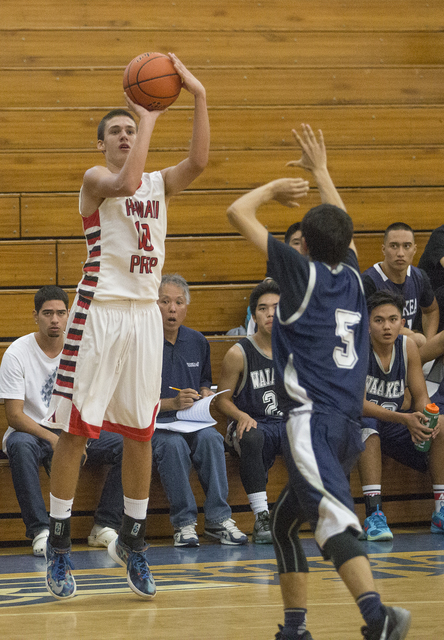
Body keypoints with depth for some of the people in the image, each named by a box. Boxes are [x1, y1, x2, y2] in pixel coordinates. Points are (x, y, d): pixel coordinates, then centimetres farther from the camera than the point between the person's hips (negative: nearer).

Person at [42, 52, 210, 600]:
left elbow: (198, 162, -7)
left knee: (140, 432, 8)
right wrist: (148, 118, -20)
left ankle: (132, 540, 20)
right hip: (100, 310, -5)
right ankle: (58, 544, 3)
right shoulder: (95, 180, -3)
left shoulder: (160, 183, 13)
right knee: (75, 430, -4)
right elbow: (126, 183, -26)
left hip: (144, 313, 5)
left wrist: (198, 97, -16)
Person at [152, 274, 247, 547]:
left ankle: (218, 519, -30)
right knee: (173, 444, -37)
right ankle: (184, 523, -30)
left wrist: (205, 393, 4)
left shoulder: (197, 342, 13)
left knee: (211, 439, -31)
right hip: (154, 423, -4)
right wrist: (172, 403, -18)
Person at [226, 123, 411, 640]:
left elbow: (238, 213, 1)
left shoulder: (303, 271, 0)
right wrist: (320, 172, 47)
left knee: (332, 516, -22)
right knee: (284, 520, 20)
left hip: (313, 418, -8)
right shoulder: (351, 275, 16)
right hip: (349, 423, 8)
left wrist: (275, 187, 18)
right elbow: (340, 227, 39)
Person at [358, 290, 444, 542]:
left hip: (395, 425, 5)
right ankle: (374, 513, -44)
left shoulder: (408, 347, -2)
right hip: (360, 425, -5)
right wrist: (404, 419, -38)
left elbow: (420, 396, 2)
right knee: (367, 426, -39)